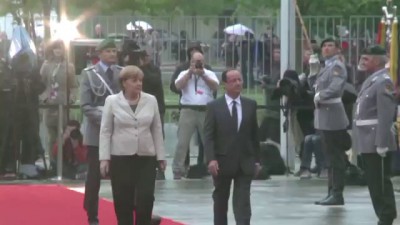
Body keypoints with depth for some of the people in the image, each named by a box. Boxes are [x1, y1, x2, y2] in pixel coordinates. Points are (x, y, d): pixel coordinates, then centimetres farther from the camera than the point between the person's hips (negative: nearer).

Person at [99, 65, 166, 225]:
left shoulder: (151, 101, 4)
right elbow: (105, 131, 0)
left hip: (146, 158, 2)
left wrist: (161, 156, 7)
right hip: (121, 158, -1)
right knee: (123, 202, 1)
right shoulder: (112, 101, -1)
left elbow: (157, 130, 9)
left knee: (146, 200, -5)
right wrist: (104, 158, -6)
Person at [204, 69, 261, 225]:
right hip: (222, 162, -1)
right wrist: (211, 159, -19)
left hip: (245, 163, 1)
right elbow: (208, 136, -7)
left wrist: (257, 160, 8)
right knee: (220, 202, 12)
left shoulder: (251, 105, 6)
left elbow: (254, 134, 10)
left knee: (243, 202, -8)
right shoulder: (214, 106, -2)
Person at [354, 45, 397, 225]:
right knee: (375, 182, 13)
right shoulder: (371, 81, 16)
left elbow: (386, 116, -21)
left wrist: (382, 144, -24)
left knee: (380, 183, -6)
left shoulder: (383, 82, -14)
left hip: (377, 144, -10)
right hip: (368, 143, 10)